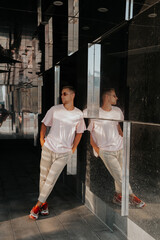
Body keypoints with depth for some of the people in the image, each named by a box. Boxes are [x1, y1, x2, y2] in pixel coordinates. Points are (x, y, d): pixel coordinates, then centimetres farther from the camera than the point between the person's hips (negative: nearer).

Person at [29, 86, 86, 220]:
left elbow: (79, 132, 11)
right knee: (43, 178, 9)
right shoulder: (55, 110, -2)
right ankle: (44, 204, 29)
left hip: (64, 153, -1)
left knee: (50, 180, -1)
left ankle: (38, 206, 15)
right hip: (48, 148, 2)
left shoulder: (79, 114, -3)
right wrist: (42, 139, 3)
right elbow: (44, 124, 11)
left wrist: (73, 148, 6)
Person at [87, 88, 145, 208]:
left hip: (120, 147, 6)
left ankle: (118, 196, 25)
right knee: (119, 176, -5)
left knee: (121, 174, 7)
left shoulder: (117, 111, 7)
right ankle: (132, 197, 10)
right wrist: (95, 147, -7)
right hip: (106, 150, -6)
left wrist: (123, 139, 16)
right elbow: (89, 132, -6)